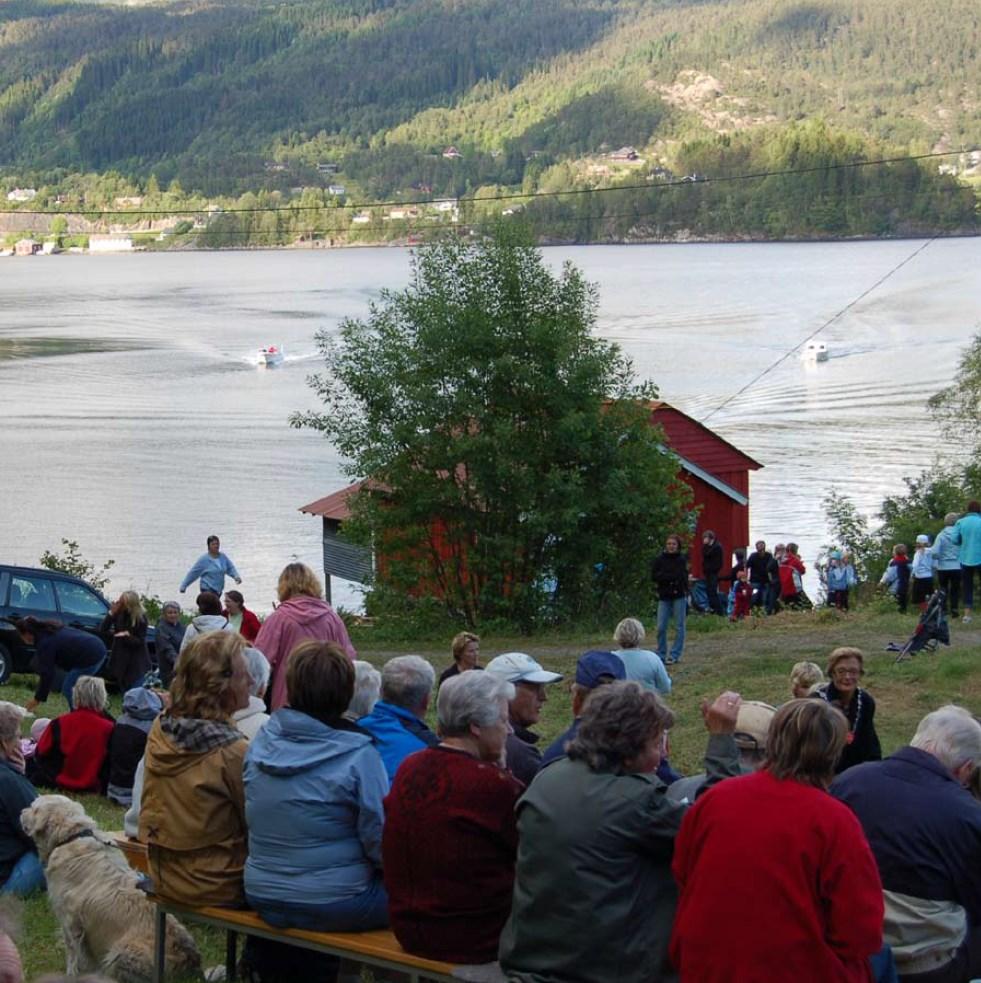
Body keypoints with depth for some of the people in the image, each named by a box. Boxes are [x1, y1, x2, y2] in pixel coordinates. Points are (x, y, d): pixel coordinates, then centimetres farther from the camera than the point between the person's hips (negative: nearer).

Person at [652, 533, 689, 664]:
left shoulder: (682, 559, -1)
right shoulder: (660, 559, 3)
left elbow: (681, 577, -7)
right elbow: (654, 576, -3)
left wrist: (663, 577, -6)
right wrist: (672, 577, -12)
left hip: (679, 596, -2)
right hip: (664, 597, 2)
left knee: (679, 627, 2)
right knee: (661, 627, 0)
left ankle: (675, 655, 8)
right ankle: (661, 654, 12)